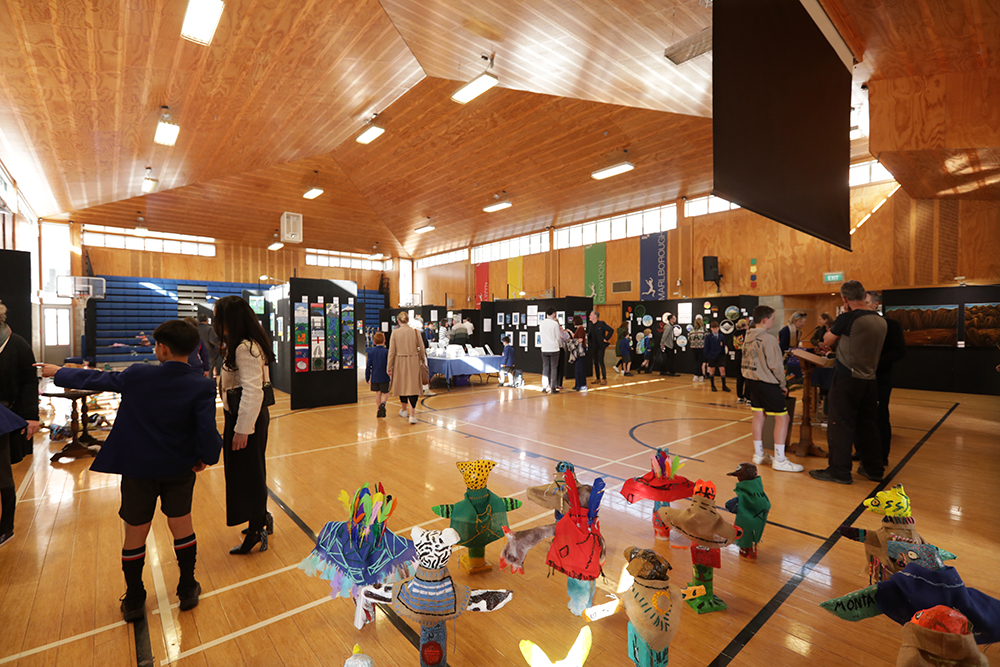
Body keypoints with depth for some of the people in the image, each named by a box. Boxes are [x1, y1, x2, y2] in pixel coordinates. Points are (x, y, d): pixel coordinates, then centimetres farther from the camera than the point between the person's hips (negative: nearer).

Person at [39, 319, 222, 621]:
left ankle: (134, 601, 32)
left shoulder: (137, 375, -13)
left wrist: (58, 372, 25)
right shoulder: (202, 386, -19)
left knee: (135, 534, 15)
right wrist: (207, 457, -2)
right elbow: (208, 432, -22)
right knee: (182, 524, 16)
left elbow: (96, 379, 5)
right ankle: (188, 590, 29)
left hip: (138, 468, 1)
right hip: (180, 469, 0)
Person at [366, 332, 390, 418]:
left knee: (378, 393, 14)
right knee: (385, 393, 8)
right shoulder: (386, 352, -9)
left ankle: (379, 409, 15)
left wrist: (367, 377, 11)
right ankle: (382, 404, -19)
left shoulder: (370, 352, 1)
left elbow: (368, 366, 3)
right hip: (384, 377, -3)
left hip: (374, 377, 3)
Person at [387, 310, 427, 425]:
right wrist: (423, 361, 16)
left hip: (400, 362, 1)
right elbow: (421, 349, 1)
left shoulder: (395, 333, -5)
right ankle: (412, 415, -6)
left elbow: (392, 351, -2)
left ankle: (404, 410, 35)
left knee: (402, 385, 17)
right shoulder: (415, 332, -5)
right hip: (413, 362, -1)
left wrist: (389, 367, 5)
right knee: (413, 387, 1)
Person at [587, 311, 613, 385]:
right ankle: (597, 379, 19)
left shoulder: (601, 323, -10)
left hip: (600, 346, -6)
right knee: (595, 363, 11)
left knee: (601, 362, -7)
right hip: (593, 347, 6)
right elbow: (589, 334, 23)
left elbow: (611, 330, -11)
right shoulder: (591, 325, 9)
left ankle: (604, 379, 1)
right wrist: (589, 342, 10)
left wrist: (606, 339, -12)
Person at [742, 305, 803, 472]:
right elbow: (776, 366, -15)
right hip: (767, 383, -8)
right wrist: (783, 385, -3)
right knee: (782, 417, -1)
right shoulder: (768, 339, -17)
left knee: (758, 414, 14)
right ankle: (779, 460, 2)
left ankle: (758, 454, 21)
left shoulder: (747, 337, 8)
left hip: (751, 380, 8)